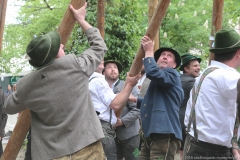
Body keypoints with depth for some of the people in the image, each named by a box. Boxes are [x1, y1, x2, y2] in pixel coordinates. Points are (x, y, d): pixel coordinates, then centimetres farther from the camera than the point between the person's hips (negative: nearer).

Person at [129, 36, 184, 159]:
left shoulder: (172, 74, -2)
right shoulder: (157, 81, 28)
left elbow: (153, 73, -24)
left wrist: (148, 51, -12)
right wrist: (135, 100, 39)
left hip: (165, 135, -10)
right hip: (151, 135, 10)